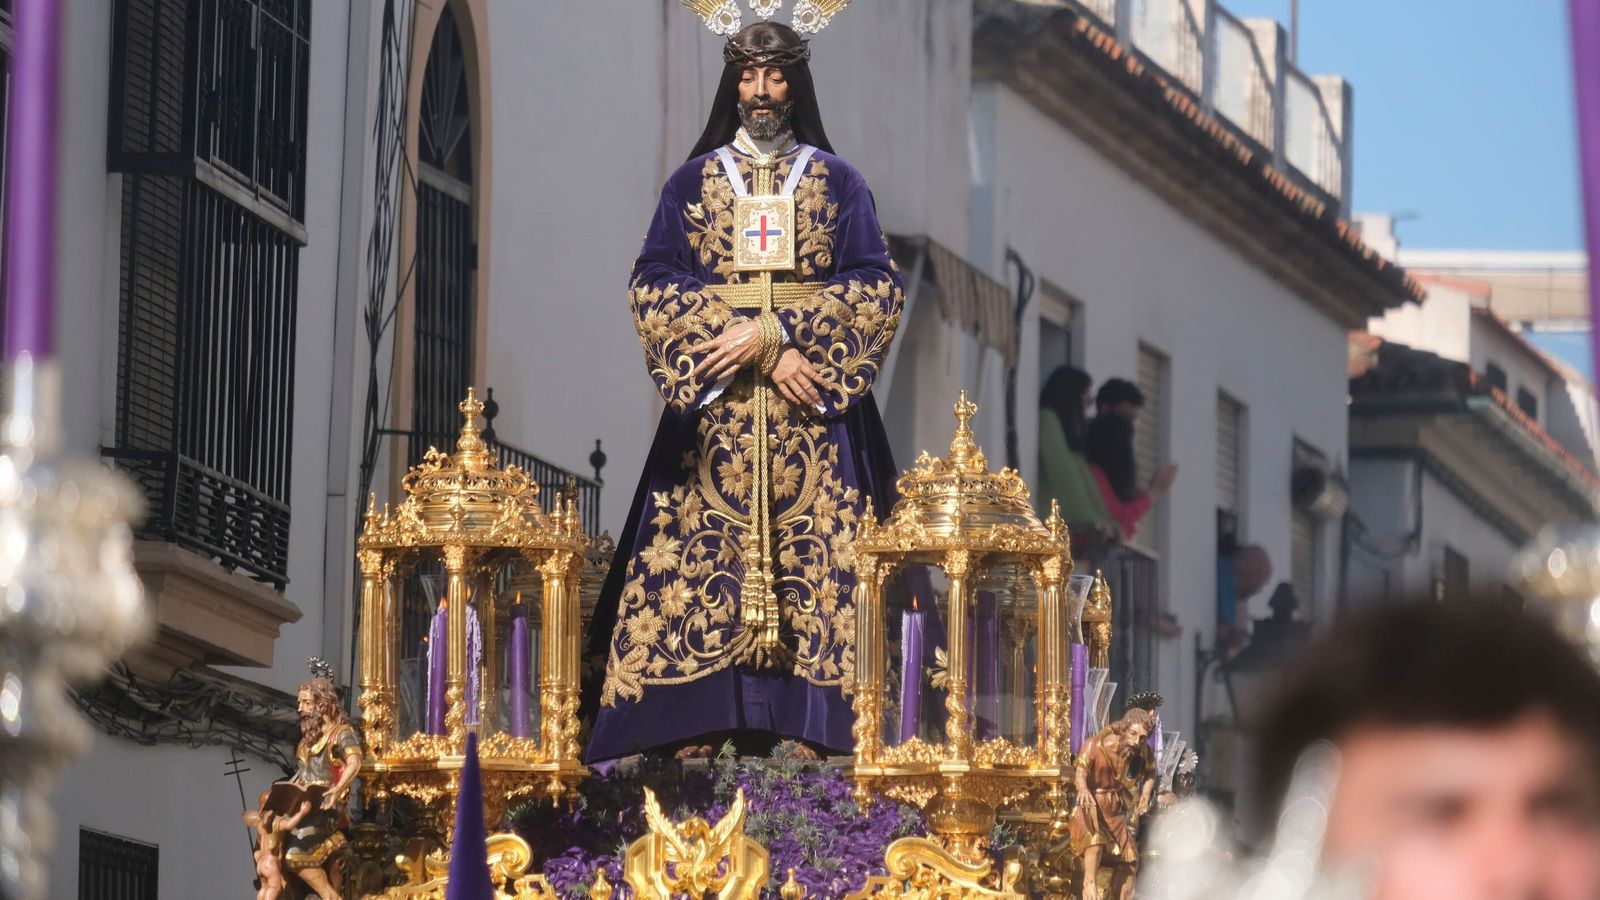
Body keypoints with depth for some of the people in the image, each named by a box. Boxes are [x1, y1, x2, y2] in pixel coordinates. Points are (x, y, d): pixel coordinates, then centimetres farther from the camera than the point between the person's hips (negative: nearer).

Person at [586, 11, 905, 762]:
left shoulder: (838, 182, 9)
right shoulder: (692, 182, 11)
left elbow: (874, 291, 0)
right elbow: (653, 285, 0)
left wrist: (770, 332, -14)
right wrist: (772, 355, -11)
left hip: (814, 409, -1)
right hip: (712, 399, 1)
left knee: (816, 555, -9)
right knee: (700, 556, -7)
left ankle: (807, 729, -11)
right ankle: (699, 736, -9)